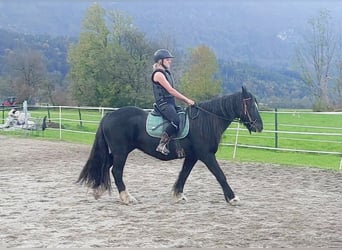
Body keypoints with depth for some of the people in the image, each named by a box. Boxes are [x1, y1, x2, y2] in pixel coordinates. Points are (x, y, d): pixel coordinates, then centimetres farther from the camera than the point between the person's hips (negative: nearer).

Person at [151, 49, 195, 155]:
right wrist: (187, 100, -15)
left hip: (171, 103, 10)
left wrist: (186, 101, 9)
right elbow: (170, 90, -16)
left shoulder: (167, 73, 21)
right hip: (163, 103, -10)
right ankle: (162, 145, -22)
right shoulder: (158, 74, -9)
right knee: (177, 122, -30)